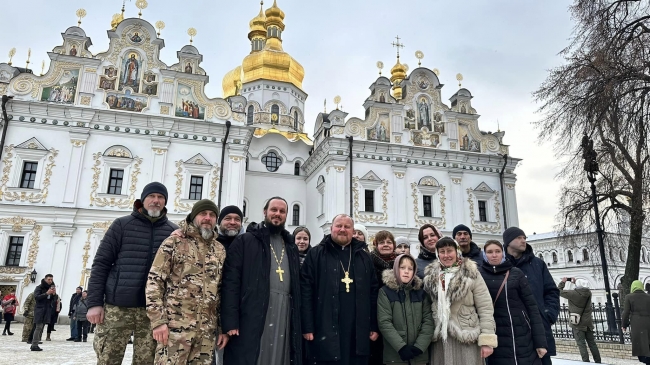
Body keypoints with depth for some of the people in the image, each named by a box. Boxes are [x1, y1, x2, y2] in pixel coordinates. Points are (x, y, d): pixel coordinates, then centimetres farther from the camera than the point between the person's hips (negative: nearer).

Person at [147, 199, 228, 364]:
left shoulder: (220, 251, 13)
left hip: (208, 329, 4)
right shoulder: (174, 242, 0)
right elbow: (154, 281, -4)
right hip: (175, 325, -4)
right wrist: (158, 320, -11)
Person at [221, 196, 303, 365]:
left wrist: (299, 322, 10)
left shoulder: (291, 247, 19)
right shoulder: (245, 241, 3)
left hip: (284, 318, 4)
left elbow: (297, 286, 17)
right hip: (251, 317, -4)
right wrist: (230, 321, -14)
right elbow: (231, 281, -5)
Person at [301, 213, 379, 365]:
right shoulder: (316, 254, 1)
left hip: (358, 332, 4)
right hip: (325, 331, -3)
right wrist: (307, 326, -11)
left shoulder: (364, 257, 13)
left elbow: (373, 293, 11)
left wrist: (375, 326, 6)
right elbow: (306, 291, -6)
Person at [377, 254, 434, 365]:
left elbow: (428, 320, 1)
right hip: (395, 355, -3)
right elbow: (384, 323, -10)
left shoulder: (421, 292, 7)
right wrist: (401, 347, -17)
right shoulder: (385, 291, -3)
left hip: (419, 354, 3)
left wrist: (420, 346, -11)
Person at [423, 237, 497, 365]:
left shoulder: (471, 273, -4)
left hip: (467, 338, -3)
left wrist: (487, 341, -10)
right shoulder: (430, 276, 7)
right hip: (440, 340, 3)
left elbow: (485, 308, -6)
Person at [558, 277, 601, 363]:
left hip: (578, 324, -6)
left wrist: (562, 282, 4)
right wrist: (575, 282, 23)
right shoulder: (588, 293, -2)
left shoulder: (573, 294, -18)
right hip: (588, 323, 6)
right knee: (592, 343, 14)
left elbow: (559, 291, -8)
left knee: (581, 344, -4)